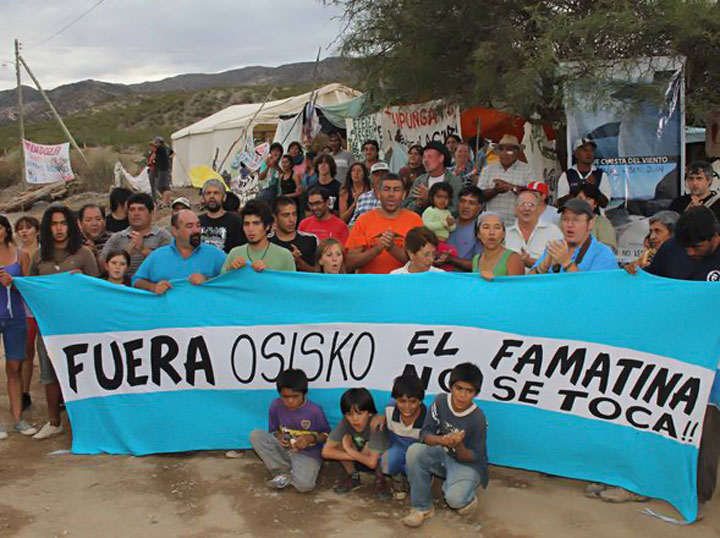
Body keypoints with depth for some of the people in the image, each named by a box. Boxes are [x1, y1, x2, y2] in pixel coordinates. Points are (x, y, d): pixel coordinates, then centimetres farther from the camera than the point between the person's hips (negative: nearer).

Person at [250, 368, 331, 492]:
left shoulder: (315, 410, -15)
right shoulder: (276, 405, -6)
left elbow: (326, 434, -1)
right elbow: (273, 430, 8)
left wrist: (311, 438, -21)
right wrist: (279, 437, -15)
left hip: (307, 454, -4)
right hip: (284, 449, 4)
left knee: (304, 485, -34)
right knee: (256, 435, -20)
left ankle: (288, 475, 3)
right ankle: (282, 472, -10)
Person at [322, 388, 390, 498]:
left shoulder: (376, 424, -34)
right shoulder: (345, 423, -22)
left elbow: (372, 462, -38)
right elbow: (326, 451, -26)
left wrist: (349, 450, -27)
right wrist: (355, 456, -33)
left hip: (381, 462, -4)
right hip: (360, 460, 4)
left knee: (368, 446, -35)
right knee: (341, 440, -23)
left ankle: (380, 480, -8)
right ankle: (353, 477, -1)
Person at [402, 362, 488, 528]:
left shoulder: (477, 418, -23)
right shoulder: (440, 401, -14)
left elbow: (474, 457, -16)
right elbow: (425, 434, -13)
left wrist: (458, 445, -37)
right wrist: (442, 440, -35)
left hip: (468, 463, -4)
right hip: (443, 455, 4)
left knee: (455, 499, -32)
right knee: (414, 451, -26)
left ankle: (467, 496, 8)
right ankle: (422, 508, -11)